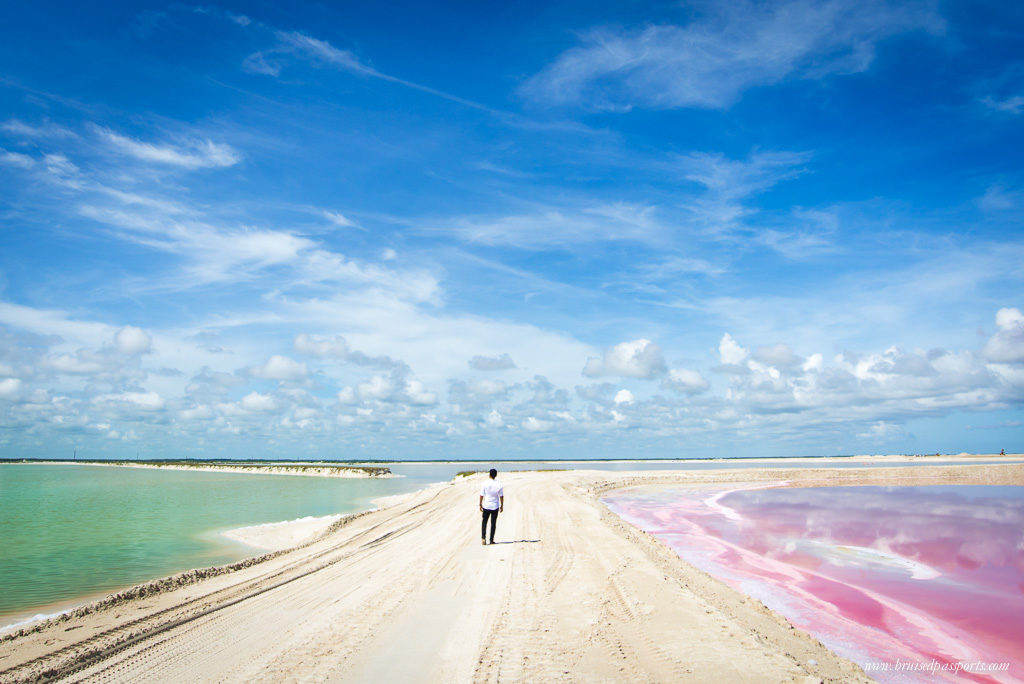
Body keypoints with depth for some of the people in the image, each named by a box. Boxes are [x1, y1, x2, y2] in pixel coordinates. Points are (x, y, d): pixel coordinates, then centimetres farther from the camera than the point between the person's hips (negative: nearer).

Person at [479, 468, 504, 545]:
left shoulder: (485, 484, -9)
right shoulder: (499, 485, -9)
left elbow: (481, 495, -4)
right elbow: (501, 496, -3)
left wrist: (480, 504, 7)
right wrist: (502, 506, 9)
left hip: (486, 506, 0)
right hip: (495, 507, 0)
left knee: (484, 522, 14)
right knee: (493, 523, 10)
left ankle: (483, 538, 0)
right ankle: (491, 540, 14)